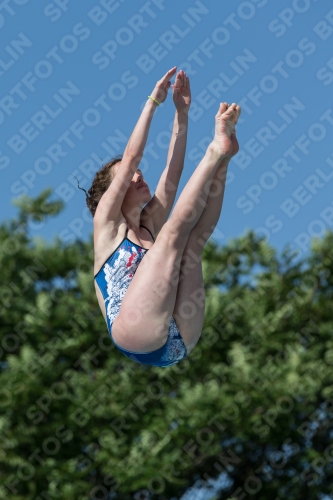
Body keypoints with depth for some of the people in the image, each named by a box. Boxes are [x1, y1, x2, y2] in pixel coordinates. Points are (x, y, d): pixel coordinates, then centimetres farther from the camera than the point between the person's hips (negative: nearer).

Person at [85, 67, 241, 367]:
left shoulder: (150, 226, 29)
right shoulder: (107, 224, 14)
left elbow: (172, 172, 22)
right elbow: (131, 158, 7)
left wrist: (182, 113, 15)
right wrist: (153, 102, 11)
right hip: (135, 337, -6)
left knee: (195, 239, 0)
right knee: (173, 232, -13)